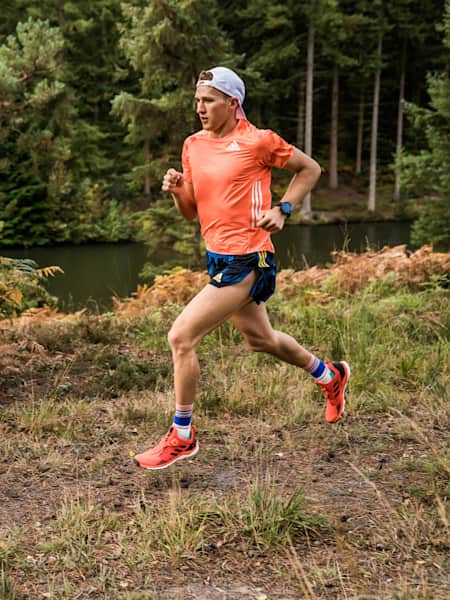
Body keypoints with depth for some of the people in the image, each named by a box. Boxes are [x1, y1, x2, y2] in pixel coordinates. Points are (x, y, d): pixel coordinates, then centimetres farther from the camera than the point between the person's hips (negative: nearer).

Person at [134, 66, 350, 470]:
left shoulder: (258, 141, -11)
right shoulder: (193, 145, 9)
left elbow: (310, 169, 3)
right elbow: (191, 212, 14)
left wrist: (283, 210, -8)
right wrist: (177, 190, -6)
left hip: (245, 261, -8)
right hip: (219, 257, 8)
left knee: (181, 337, -13)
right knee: (260, 339, 22)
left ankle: (182, 437, 3)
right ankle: (331, 377, 47)